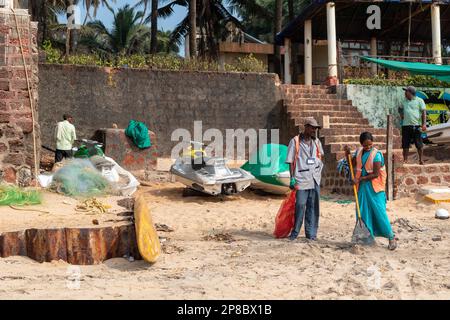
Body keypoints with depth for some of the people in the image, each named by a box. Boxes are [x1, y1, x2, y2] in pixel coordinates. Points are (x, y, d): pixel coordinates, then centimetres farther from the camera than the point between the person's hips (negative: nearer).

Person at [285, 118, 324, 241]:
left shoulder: (317, 142, 11)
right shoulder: (295, 141, -4)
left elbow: (320, 156, 27)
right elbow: (291, 161, -5)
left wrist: (319, 169, 15)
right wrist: (292, 178, -9)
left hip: (315, 179, 5)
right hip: (301, 178, -5)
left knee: (313, 206, 6)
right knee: (300, 205, -6)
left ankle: (311, 233, 13)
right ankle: (295, 232, 8)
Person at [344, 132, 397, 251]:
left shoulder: (376, 154, -13)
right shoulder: (359, 152, 6)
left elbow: (376, 174, -16)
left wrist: (360, 179, -16)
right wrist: (347, 153, 1)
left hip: (374, 187, -6)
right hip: (362, 187, 6)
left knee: (379, 212, -7)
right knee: (363, 212, 7)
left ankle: (391, 237, 1)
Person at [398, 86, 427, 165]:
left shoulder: (419, 101, 0)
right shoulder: (404, 101, 14)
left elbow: (424, 112, -5)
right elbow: (400, 108, 33)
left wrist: (424, 124, -14)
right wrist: (401, 114, 12)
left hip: (416, 125, -4)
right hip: (406, 125, 4)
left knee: (419, 144, 0)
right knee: (405, 144, 5)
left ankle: (421, 160, 8)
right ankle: (405, 160, 12)